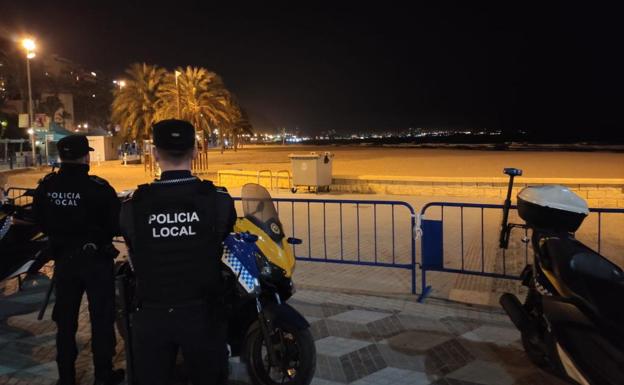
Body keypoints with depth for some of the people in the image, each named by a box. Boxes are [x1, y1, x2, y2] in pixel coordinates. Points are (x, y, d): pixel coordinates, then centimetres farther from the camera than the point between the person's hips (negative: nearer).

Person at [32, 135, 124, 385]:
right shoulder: (98, 188, -21)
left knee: (65, 319, 17)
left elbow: (40, 223, 5)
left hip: (63, 259, 4)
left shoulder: (45, 187, -6)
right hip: (96, 259, -4)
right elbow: (116, 224, -16)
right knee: (101, 318, 9)